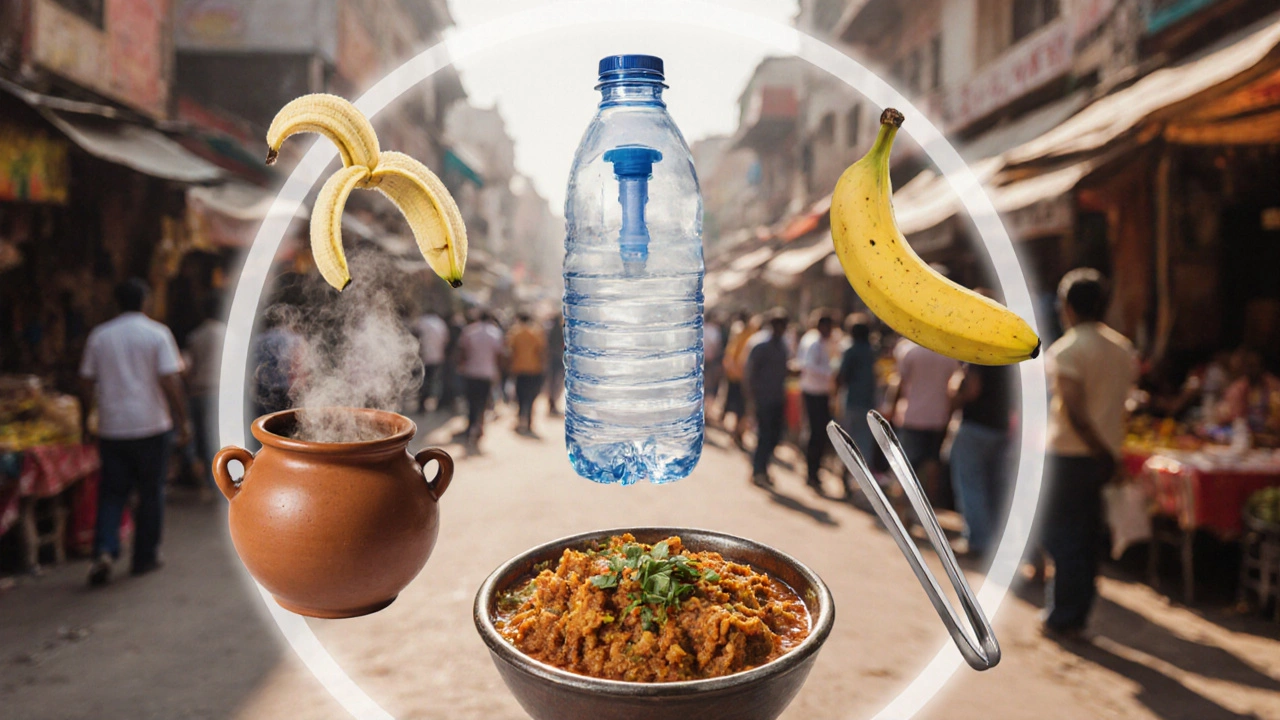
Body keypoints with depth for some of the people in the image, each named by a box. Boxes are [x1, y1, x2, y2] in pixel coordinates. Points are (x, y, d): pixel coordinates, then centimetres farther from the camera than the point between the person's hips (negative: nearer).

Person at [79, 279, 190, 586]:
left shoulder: (99, 336, 5)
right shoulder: (157, 334, -5)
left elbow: (86, 382, 7)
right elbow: (170, 382, -11)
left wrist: (84, 420, 17)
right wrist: (182, 420, -5)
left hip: (111, 428, 3)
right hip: (151, 426, -3)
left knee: (111, 493, 8)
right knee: (151, 493, 9)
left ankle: (105, 551, -10)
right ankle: (145, 557, 14)